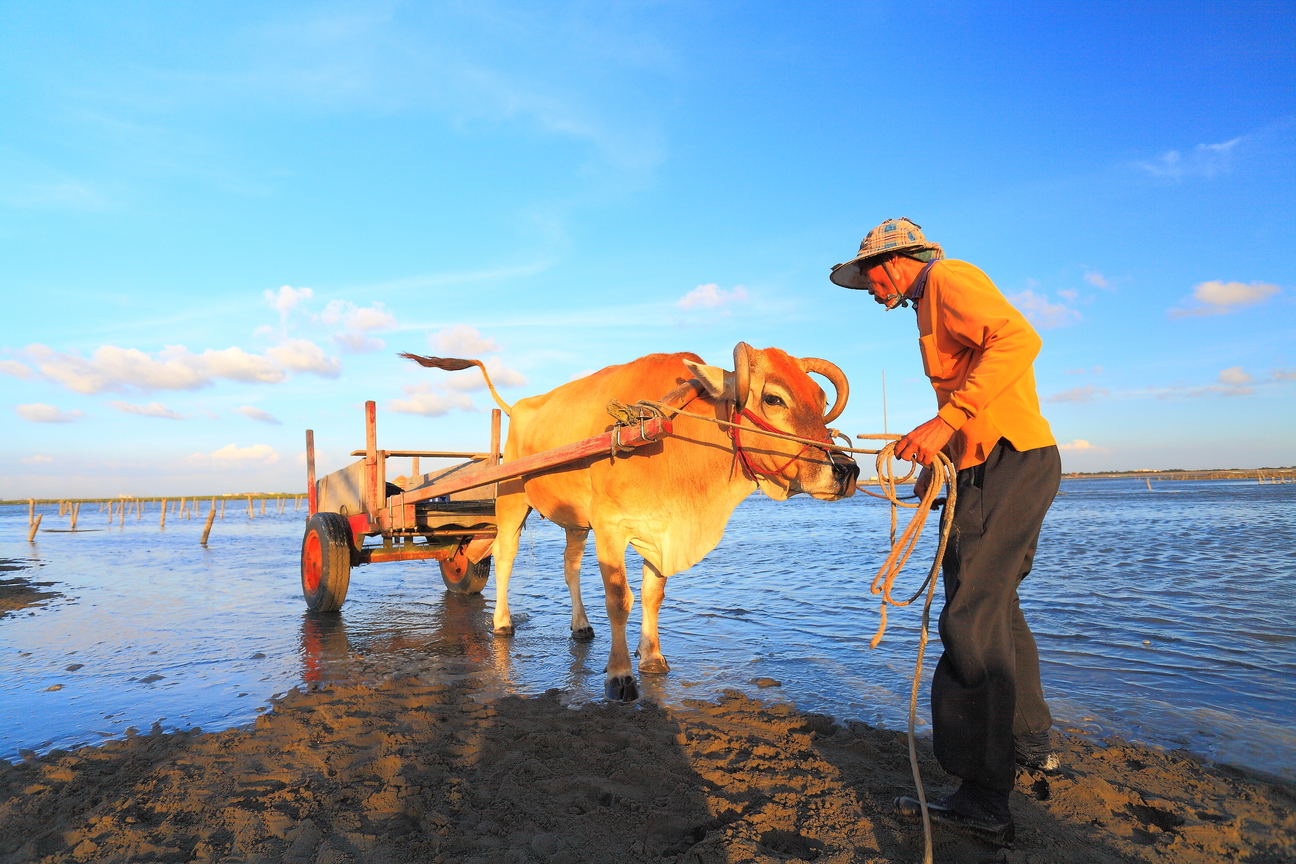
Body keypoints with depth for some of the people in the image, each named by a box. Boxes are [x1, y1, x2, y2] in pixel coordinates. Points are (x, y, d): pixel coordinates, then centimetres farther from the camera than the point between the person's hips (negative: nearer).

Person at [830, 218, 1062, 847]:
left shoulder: (949, 279, -7)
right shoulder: (934, 305, 24)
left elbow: (1018, 339, -25)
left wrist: (946, 421, -32)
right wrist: (940, 460, 18)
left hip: (1007, 461, -11)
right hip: (1008, 463, 11)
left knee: (972, 619, -12)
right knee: (996, 602, 21)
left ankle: (982, 801, -9)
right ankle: (1030, 743, 36)